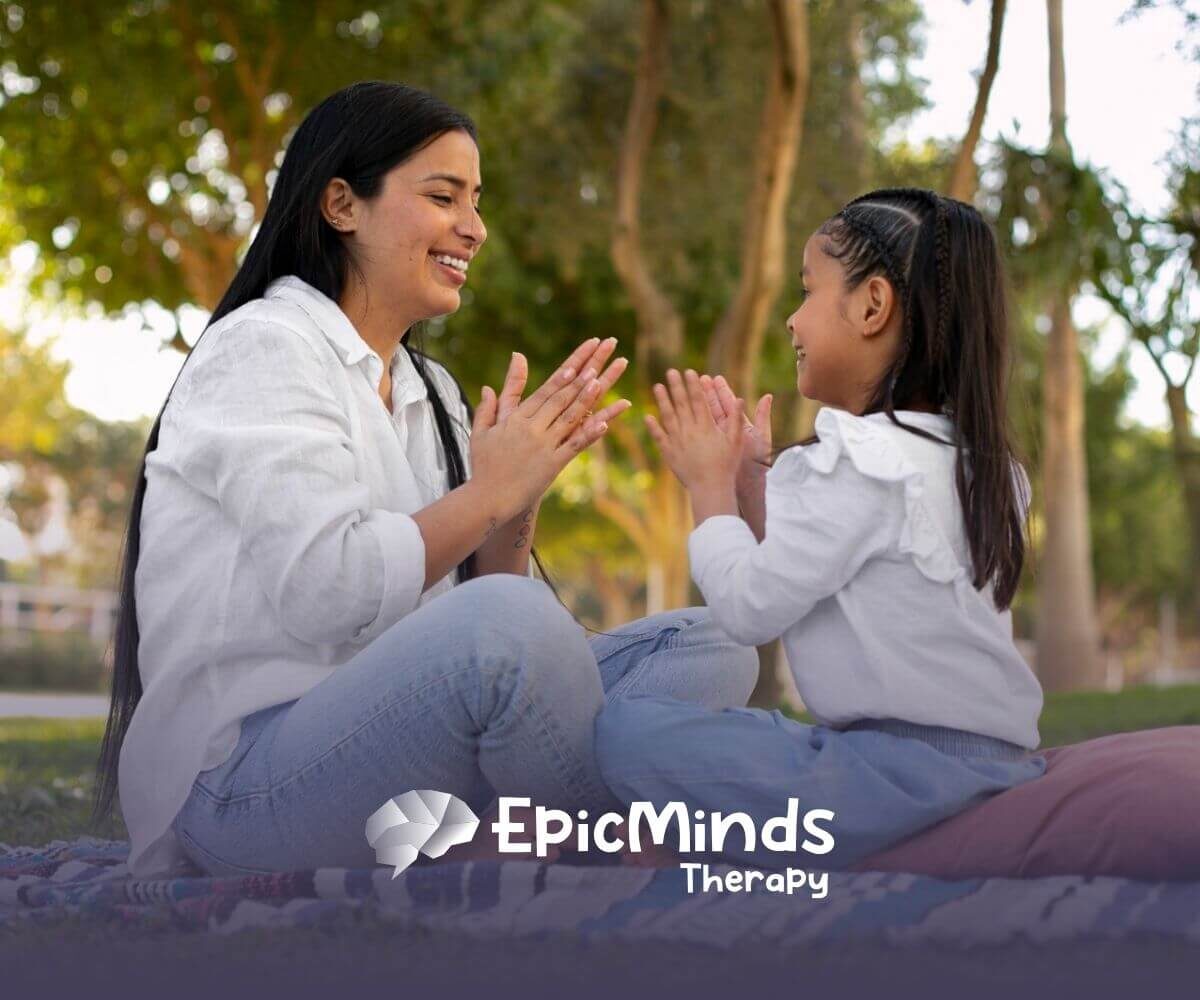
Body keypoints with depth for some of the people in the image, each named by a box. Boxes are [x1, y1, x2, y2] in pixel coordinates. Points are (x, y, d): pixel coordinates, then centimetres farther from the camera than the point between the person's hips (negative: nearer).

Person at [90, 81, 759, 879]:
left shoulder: (430, 392, 18)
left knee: (710, 646, -3)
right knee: (511, 622, -35)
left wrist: (517, 509, -6)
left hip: (387, 737, 8)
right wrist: (490, 493, -10)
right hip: (246, 775, -8)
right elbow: (325, 592, -19)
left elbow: (474, 602, 12)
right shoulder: (263, 347, -6)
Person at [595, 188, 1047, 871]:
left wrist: (710, 484, 2)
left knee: (630, 730, -14)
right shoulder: (971, 457, 15)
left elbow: (751, 607, -13)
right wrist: (752, 480, 15)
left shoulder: (860, 460, -14)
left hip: (912, 774, -10)